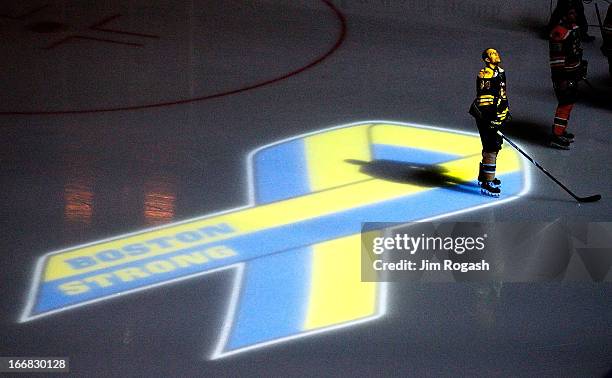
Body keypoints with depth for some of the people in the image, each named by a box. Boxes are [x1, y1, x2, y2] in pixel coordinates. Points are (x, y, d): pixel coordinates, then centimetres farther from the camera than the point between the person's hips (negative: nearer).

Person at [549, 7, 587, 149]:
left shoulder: (574, 27, 7)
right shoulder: (559, 32, -23)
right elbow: (556, 58, -24)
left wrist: (581, 67, 25)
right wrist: (560, 79, -24)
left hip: (574, 72, 10)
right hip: (563, 74, -10)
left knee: (571, 101, 17)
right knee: (565, 103, -9)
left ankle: (561, 130, 29)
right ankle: (556, 136, -3)